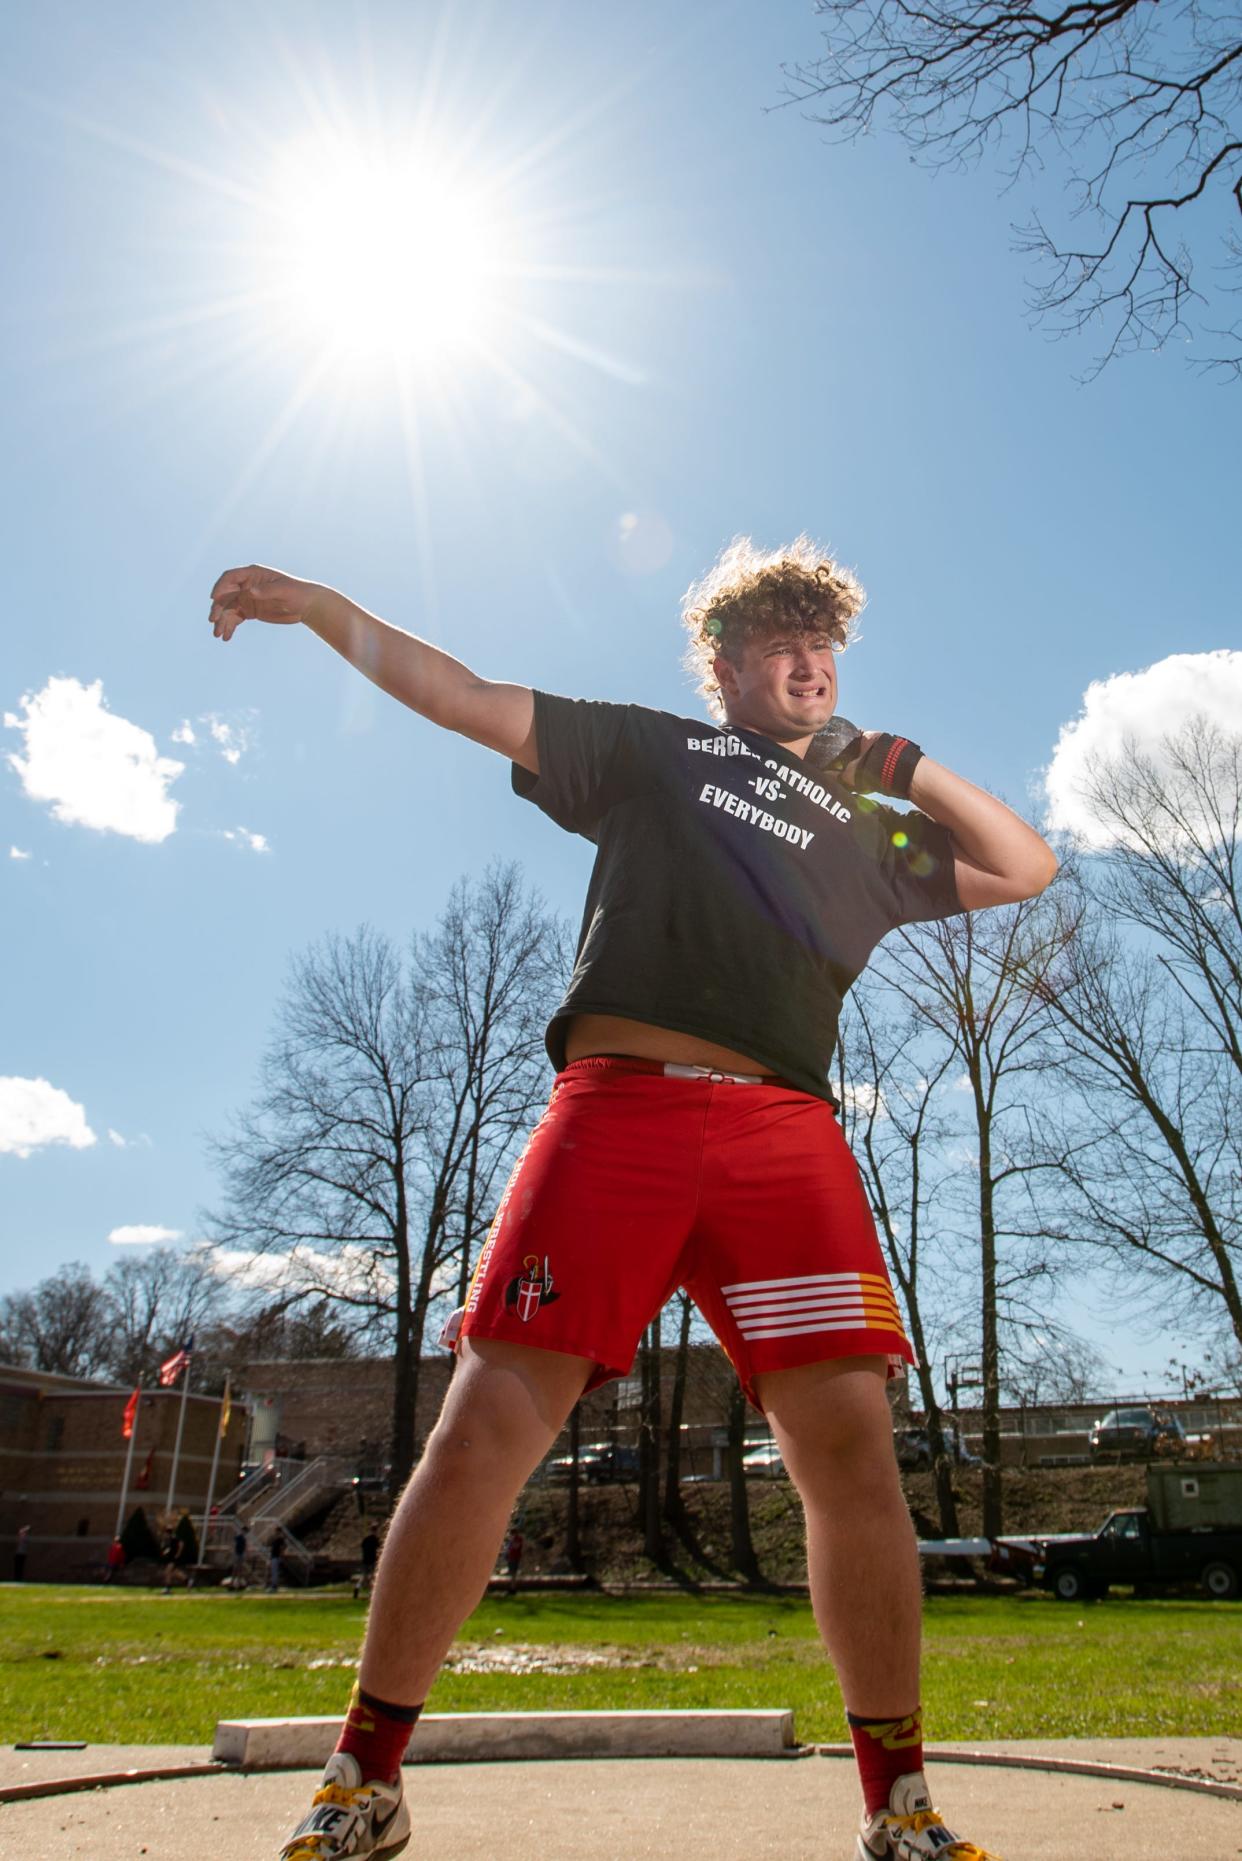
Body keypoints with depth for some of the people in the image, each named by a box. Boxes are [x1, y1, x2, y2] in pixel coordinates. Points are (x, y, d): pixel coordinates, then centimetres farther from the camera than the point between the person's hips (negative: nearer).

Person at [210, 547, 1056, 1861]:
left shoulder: (867, 826, 28)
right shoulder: (652, 751, 22)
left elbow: (1027, 870, 29)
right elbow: (471, 700, 19)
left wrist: (915, 772, 21)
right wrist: (323, 608, 13)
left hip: (785, 1126, 3)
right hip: (617, 1104, -2)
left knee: (851, 1444, -7)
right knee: (486, 1428, -7)